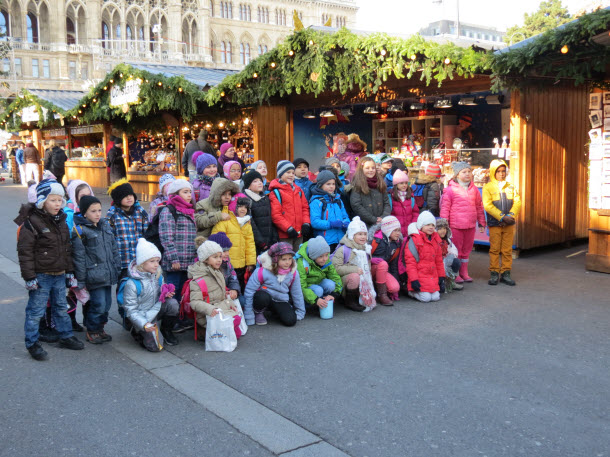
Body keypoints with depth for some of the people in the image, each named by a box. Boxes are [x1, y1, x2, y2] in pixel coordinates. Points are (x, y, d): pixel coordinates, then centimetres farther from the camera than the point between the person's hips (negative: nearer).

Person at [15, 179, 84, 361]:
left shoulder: (61, 221, 9)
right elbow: (25, 251, -15)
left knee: (61, 306, 18)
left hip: (59, 275, 7)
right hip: (41, 276, -7)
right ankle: (32, 344, 13)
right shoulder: (31, 222, -14)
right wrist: (30, 277, -17)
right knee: (36, 310, 1)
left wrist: (69, 271, 15)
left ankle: (66, 336, 30)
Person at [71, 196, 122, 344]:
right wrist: (81, 280, -9)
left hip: (108, 275, 7)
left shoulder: (105, 226, 12)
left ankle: (100, 328, 28)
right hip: (94, 275, -7)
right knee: (98, 304, -5)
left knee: (107, 303, 12)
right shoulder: (79, 231, -9)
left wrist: (117, 269, 15)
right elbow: (78, 257, -9)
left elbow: (114, 249, 18)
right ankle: (92, 331, 13)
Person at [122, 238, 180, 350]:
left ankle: (166, 330, 1)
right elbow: (131, 310, -18)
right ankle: (138, 332, 14)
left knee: (172, 303, -24)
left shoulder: (158, 276, -2)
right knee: (155, 346, -17)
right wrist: (144, 324, -32)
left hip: (156, 310, 5)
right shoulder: (132, 284, -21)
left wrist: (166, 294, -11)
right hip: (142, 317, -5)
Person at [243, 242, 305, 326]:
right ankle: (258, 313, -4)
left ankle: (276, 311, 14)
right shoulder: (262, 272, -20)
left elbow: (297, 293, 9)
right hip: (263, 297, -4)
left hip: (281, 301, 4)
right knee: (263, 297, -38)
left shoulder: (293, 273, -7)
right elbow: (249, 293, -16)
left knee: (290, 321, -20)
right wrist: (249, 319, -14)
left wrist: (300, 312, 16)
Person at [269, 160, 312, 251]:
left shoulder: (298, 190, 15)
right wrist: (288, 229, -16)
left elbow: (305, 207, 15)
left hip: (299, 233, 6)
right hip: (285, 235, -6)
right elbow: (275, 215, -12)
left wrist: (306, 223, -1)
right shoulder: (276, 192, -5)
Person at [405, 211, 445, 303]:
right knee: (426, 298, -14)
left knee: (436, 297, -5)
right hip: (420, 276, -6)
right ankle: (412, 292, 12)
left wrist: (441, 276, 17)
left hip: (433, 276, 6)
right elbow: (410, 261, -11)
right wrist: (413, 279, -15)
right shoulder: (414, 240, -9)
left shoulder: (435, 240, 13)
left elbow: (439, 260, 22)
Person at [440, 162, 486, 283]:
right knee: (456, 250, 3)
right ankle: (455, 274, 13)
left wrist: (482, 223, 17)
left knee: (467, 249, 13)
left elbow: (479, 207, 17)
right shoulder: (450, 189, -5)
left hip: (470, 225, 5)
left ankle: (464, 272, 25)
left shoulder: (474, 189, 10)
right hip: (455, 226, -5)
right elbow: (445, 207, -5)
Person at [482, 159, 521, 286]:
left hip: (509, 223, 3)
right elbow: (488, 205, -10)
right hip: (494, 223, -3)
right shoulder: (488, 187, 0)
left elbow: (517, 202, 4)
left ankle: (506, 273, 12)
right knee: (494, 249, 0)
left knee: (507, 250, 5)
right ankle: (494, 274, 8)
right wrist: (502, 217, -15)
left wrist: (511, 215, -13)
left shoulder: (511, 186, 11)